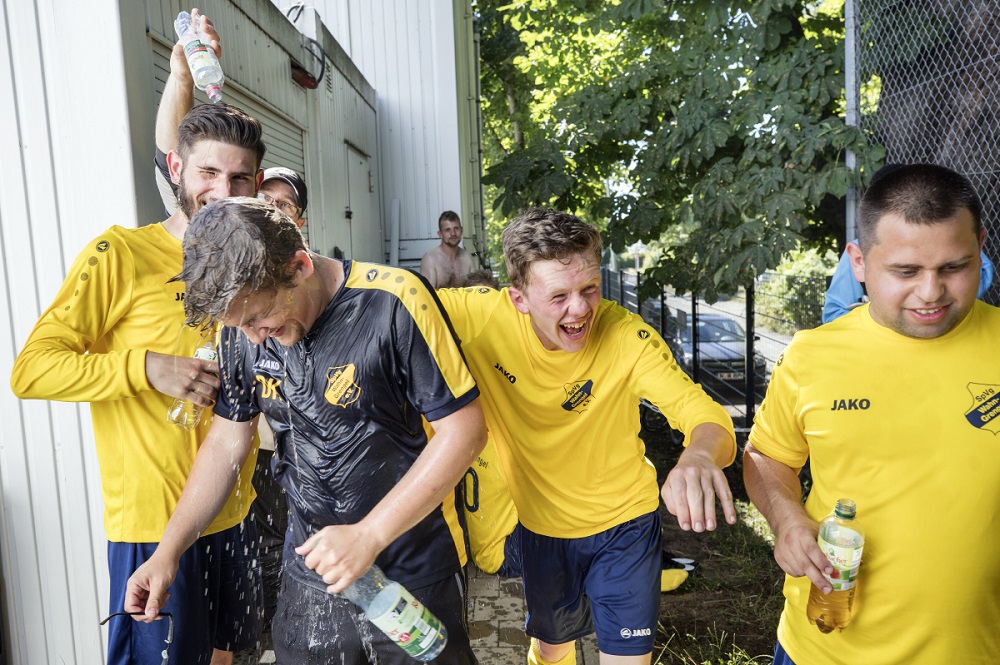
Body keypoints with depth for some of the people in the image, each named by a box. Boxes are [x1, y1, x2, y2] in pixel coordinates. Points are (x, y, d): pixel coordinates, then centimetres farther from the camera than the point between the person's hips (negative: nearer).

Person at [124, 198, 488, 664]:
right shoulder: (242, 329, -5)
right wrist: (167, 552, 2)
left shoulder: (393, 302, -23)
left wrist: (369, 535, -23)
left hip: (410, 575, -4)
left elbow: (464, 429, -21)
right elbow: (226, 441, 6)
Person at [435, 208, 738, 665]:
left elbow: (704, 413, -34)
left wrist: (699, 455, -55)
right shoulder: (487, 316, -25)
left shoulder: (628, 337, -28)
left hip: (622, 525, -2)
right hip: (539, 525, 2)